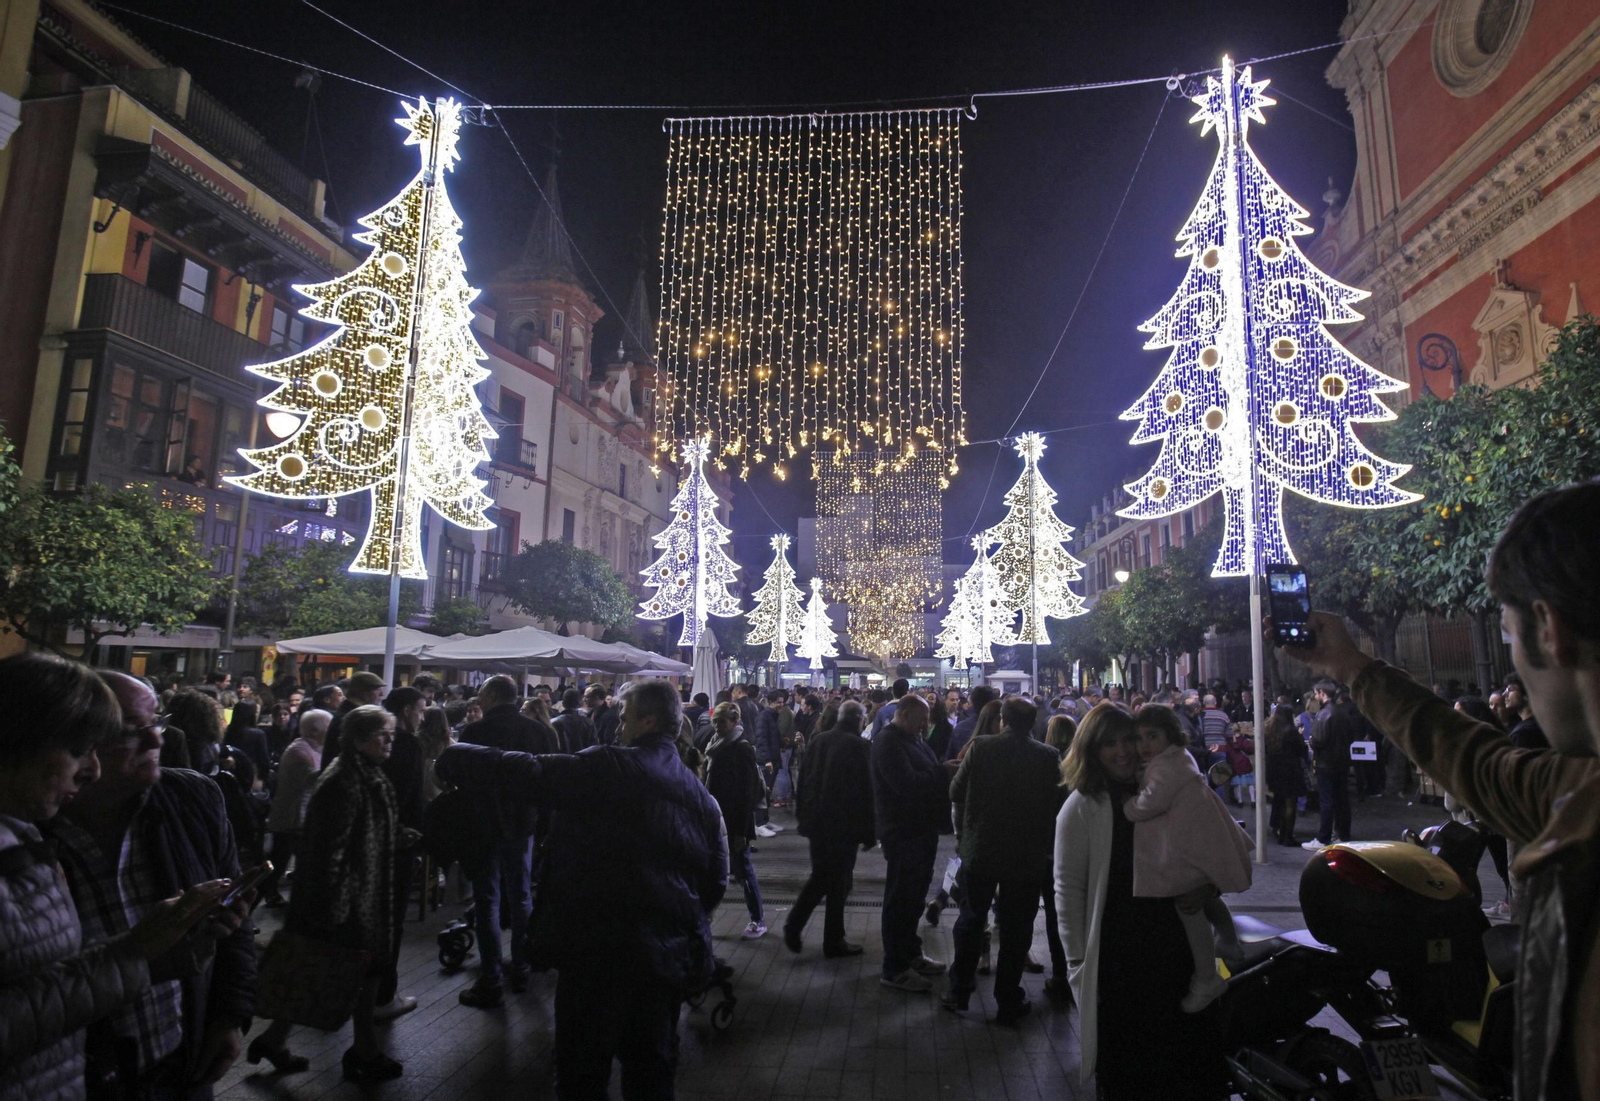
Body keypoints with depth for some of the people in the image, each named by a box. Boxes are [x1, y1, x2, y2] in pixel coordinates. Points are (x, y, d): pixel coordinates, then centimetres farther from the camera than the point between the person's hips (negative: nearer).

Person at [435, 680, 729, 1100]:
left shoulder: (608, 768, -14)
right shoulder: (702, 796, 5)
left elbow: (529, 775, -18)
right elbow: (716, 880, 9)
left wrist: (452, 759, -4)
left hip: (596, 949, -6)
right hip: (666, 953, 6)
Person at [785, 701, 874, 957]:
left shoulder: (816, 740, 3)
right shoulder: (859, 746, -13)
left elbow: (803, 780, 8)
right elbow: (866, 790, -12)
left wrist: (804, 820, 16)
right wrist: (869, 832, -5)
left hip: (816, 821, 5)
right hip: (844, 824, -5)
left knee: (819, 876, 20)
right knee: (839, 883, 8)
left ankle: (794, 925, 10)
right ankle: (834, 942, 18)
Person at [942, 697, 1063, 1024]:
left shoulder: (980, 748, -11)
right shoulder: (1049, 757, -11)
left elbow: (956, 792, -2)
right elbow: (1056, 804, -3)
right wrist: (1047, 845, 12)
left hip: (980, 851, 1)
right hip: (1029, 856, 0)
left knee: (971, 921, 17)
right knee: (1015, 930, 12)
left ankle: (959, 993, 26)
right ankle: (1008, 1003, 21)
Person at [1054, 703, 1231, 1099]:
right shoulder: (1082, 807, -7)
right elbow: (1068, 889, -8)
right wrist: (1078, 962, -10)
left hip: (1176, 947, 4)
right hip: (1115, 959, -4)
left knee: (1196, 1065, 8)